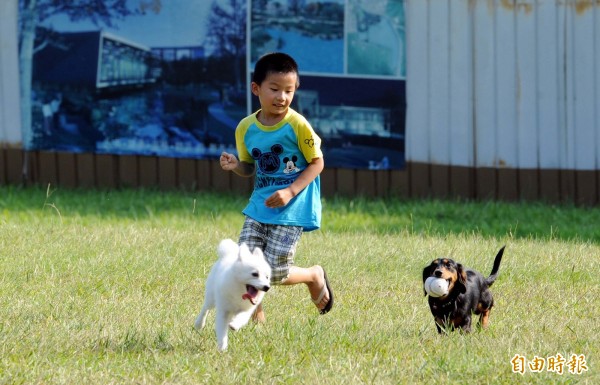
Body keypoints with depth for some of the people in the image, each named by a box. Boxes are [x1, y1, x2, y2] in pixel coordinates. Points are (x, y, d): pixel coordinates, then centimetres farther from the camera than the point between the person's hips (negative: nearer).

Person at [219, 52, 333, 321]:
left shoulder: (297, 125, -12)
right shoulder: (246, 128, 1)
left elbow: (317, 163, -7)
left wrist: (290, 191, -18)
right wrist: (235, 165, -10)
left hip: (292, 209, -5)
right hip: (259, 205, 5)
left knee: (274, 273, -9)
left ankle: (315, 276, 22)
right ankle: (256, 318, 15)